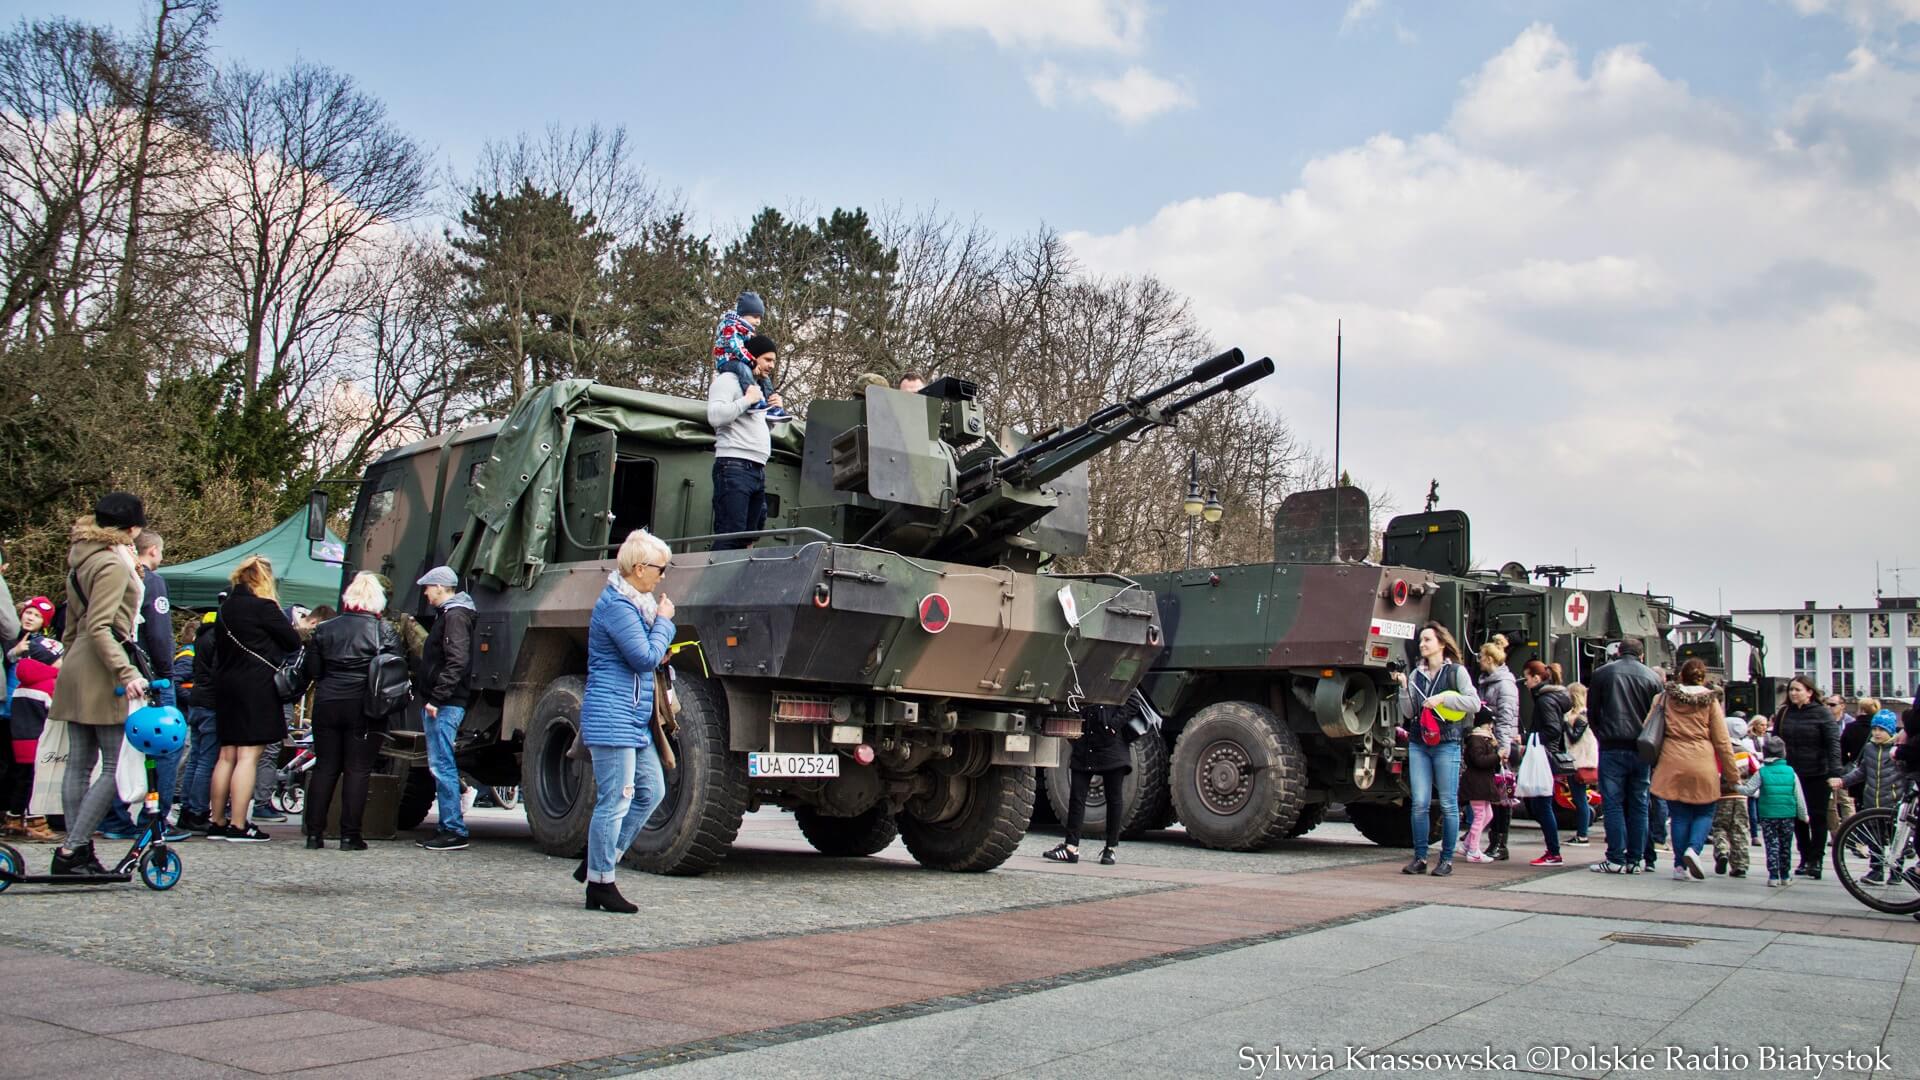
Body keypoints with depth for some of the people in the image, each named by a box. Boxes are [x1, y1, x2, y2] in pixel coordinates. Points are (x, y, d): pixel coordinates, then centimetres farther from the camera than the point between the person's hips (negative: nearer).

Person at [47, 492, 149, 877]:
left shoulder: (82, 561, 19)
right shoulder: (113, 564, -11)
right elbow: (99, 627, -19)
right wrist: (127, 673, -24)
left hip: (77, 671, 10)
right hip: (100, 672, -10)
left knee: (80, 764, 9)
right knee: (117, 767, -6)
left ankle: (76, 851, 12)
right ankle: (72, 849, -7)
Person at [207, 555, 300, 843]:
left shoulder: (226, 606, 11)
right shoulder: (263, 607, -11)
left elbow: (222, 645, 15)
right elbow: (293, 641, -6)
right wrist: (294, 627, 13)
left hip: (226, 685, 8)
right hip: (257, 686, -8)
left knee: (227, 754, 12)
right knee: (248, 755, -6)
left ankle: (216, 822, 15)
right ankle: (238, 825, -7)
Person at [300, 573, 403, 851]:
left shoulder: (324, 629, 5)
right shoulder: (383, 630, -4)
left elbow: (312, 671, 5)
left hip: (327, 705, 3)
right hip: (364, 708, -3)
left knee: (324, 767, 11)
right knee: (358, 770, 1)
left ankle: (314, 833, 10)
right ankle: (350, 835, 0)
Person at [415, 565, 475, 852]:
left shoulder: (456, 616, -11)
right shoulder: (447, 614, 20)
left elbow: (457, 662, -22)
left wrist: (436, 698, -24)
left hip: (445, 706, -10)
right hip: (439, 704, 10)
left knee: (442, 765, -9)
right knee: (441, 766, 11)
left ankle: (454, 831, -7)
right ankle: (448, 827, 16)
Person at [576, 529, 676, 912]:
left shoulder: (632, 602, 17)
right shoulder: (617, 606, -15)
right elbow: (645, 657, -18)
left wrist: (661, 654, 8)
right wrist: (664, 621, -6)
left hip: (634, 720, 11)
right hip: (612, 718, -11)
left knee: (652, 790, 12)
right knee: (615, 799, -6)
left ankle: (597, 861, 20)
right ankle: (600, 883, 3)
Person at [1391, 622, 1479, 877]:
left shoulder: (1456, 671, 3)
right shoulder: (1416, 674, 13)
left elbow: (1474, 703, -7)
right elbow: (1408, 713, 9)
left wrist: (1443, 698, -14)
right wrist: (1404, 687, -3)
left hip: (1446, 744, -3)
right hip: (1418, 744, 3)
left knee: (1448, 804, 0)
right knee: (1420, 804, -1)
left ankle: (1447, 859, 7)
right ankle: (1420, 858, 5)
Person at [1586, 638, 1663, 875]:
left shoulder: (1602, 673, 4)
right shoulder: (1652, 677, 7)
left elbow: (1591, 713, 7)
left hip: (1612, 748, -2)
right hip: (1641, 749, 2)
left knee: (1613, 804, 0)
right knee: (1639, 805, 7)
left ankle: (1616, 859, -5)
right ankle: (1635, 860, 7)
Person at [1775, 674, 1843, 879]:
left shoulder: (1822, 714, -5)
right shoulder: (1785, 714, 8)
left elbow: (1833, 745, -12)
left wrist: (1835, 773, -22)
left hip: (1817, 775, -4)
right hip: (1792, 775, 4)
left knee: (1818, 817, 2)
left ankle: (1816, 860, 7)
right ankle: (1805, 858, 16)